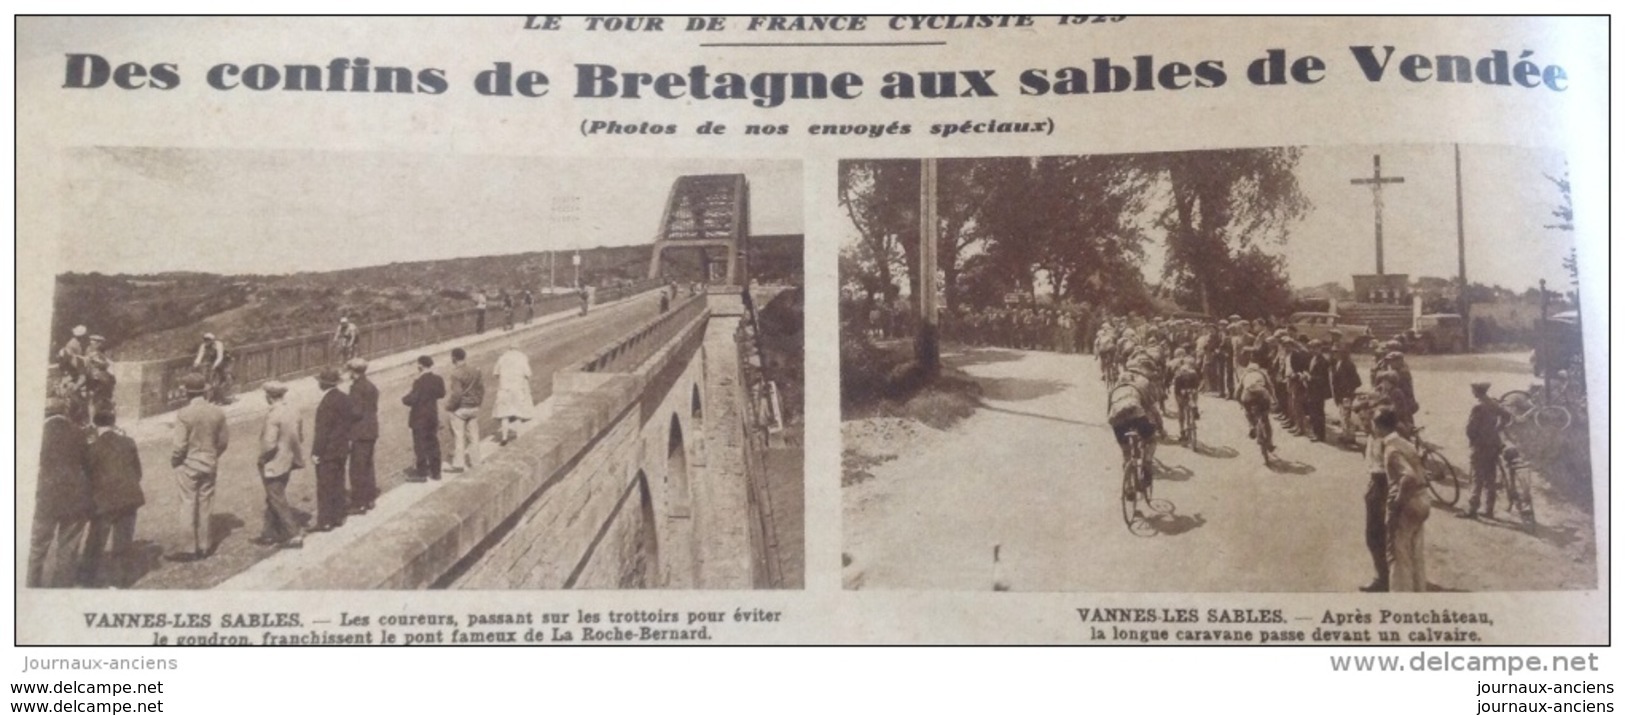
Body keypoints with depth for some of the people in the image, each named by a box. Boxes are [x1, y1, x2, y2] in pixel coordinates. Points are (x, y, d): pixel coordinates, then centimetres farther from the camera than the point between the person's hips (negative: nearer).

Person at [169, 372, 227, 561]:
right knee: (206, 503, 14)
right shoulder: (217, 412, -5)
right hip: (209, 465, 5)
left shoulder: (184, 414, -20)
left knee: (189, 505, 5)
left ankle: (192, 547, 10)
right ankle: (205, 544, 22)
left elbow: (180, 445, -18)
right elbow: (223, 441, 3)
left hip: (188, 465, -5)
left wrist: (174, 461, 0)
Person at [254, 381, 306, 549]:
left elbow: (269, 443, -28)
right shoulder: (293, 412, 2)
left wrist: (262, 457, -12)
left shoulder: (273, 416, -23)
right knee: (273, 499, 20)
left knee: (278, 501, 3)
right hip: (287, 463, 8)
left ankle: (295, 535, 5)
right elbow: (300, 437, 10)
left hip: (273, 465, -8)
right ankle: (269, 534, 28)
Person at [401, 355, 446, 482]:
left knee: (420, 446, 2)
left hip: (420, 419, -7)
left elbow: (412, 399, -22)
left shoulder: (419, 382, -22)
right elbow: (442, 393, 11)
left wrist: (404, 399, -3)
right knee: (433, 444, 15)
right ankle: (435, 472, 21)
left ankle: (421, 473, 6)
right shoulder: (438, 380, -2)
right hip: (433, 417, 7)